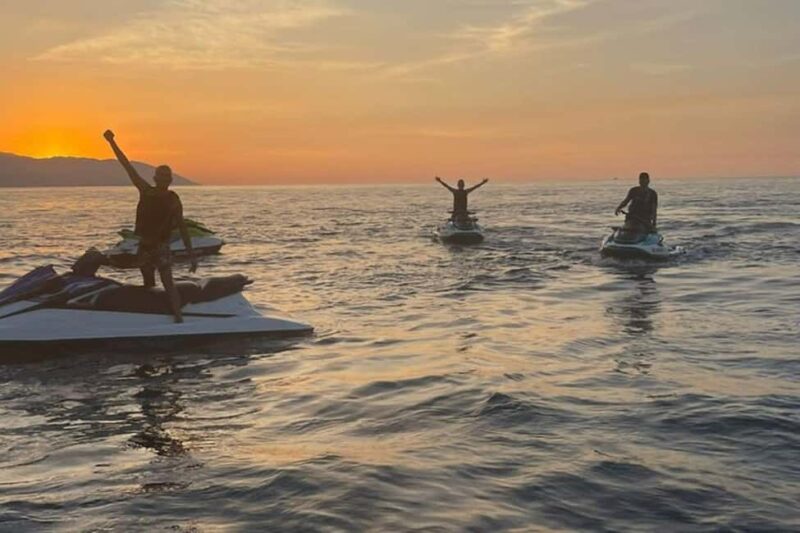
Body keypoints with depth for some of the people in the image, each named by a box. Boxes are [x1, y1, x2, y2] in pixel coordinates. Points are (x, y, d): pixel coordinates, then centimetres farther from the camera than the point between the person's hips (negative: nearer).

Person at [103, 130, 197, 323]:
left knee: (167, 282, -17)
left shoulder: (173, 200, -7)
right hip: (144, 245, 5)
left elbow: (183, 229, -5)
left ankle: (178, 317, -23)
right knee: (148, 284, 14)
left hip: (161, 247, -4)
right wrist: (112, 143, -3)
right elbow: (128, 167, -1)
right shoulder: (146, 191, 1)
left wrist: (191, 256, -8)